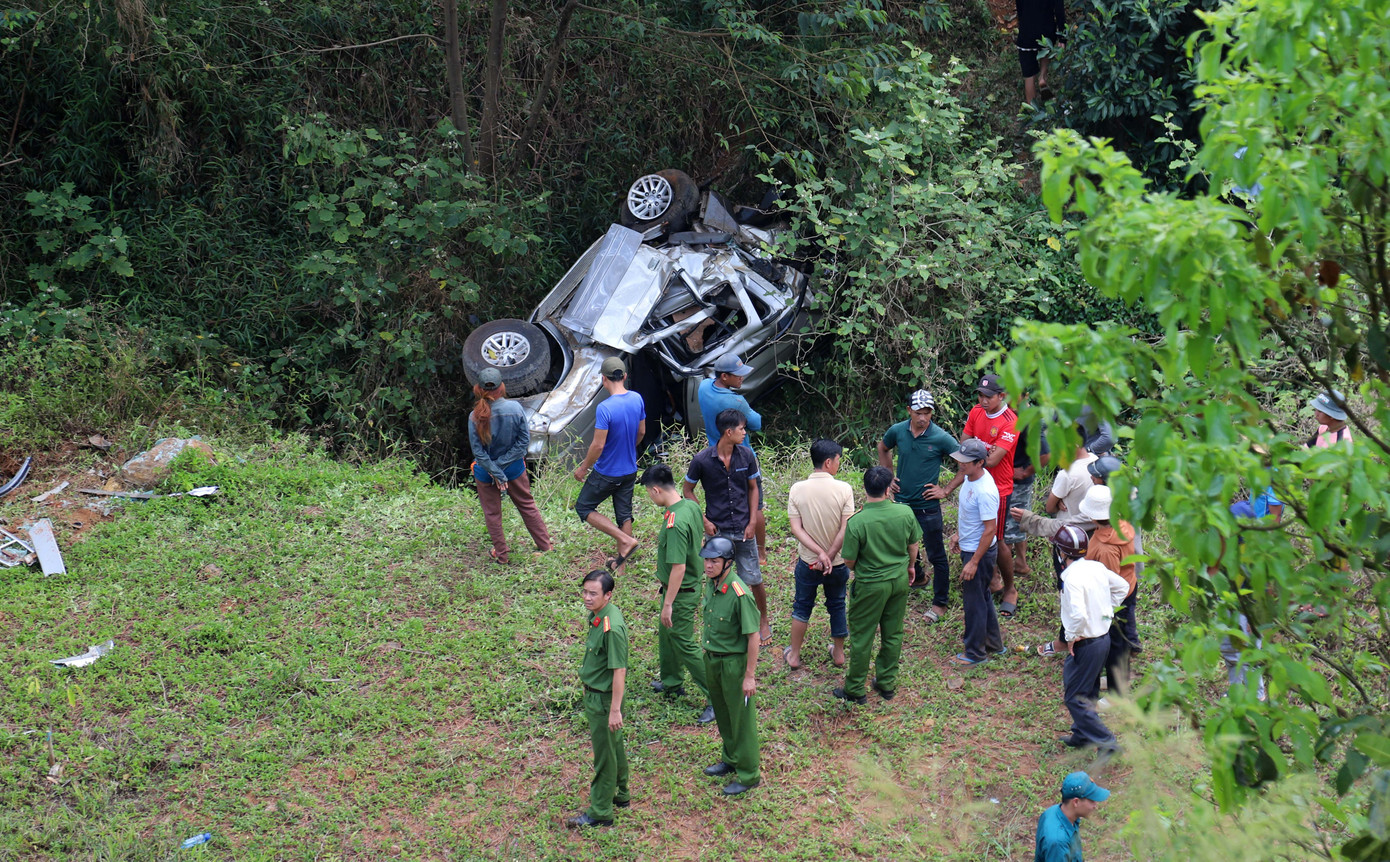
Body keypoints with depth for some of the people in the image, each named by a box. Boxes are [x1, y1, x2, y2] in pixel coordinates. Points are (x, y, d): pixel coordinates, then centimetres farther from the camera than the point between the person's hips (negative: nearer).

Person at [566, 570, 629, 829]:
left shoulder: (612, 627, -28)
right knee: (614, 745, 23)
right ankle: (620, 794, 40)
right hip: (593, 692, 9)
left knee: (604, 752, 3)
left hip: (604, 697, -9)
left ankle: (600, 812, 15)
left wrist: (615, 709, -24)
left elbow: (619, 671, -26)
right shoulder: (596, 615, 0)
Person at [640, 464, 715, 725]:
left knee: (684, 644, 1)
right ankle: (672, 682, 44)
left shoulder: (675, 523, -30)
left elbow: (679, 568, -29)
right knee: (666, 634, 25)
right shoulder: (692, 506, -2)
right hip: (693, 584, 10)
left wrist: (668, 604, -23)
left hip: (681, 592, -10)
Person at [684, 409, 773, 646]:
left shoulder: (746, 455, -5)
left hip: (743, 529, 2)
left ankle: (764, 621, 29)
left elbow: (753, 488, 6)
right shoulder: (702, 460, -13)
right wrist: (704, 521, -7)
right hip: (717, 529, -1)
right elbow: (687, 491, 0)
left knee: (754, 579, 7)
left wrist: (752, 522, -2)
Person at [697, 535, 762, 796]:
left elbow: (753, 636, -23)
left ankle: (748, 775, 20)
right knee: (722, 714, 24)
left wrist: (749, 676, -20)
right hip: (712, 658, 8)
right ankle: (730, 759, 44)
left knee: (741, 718, 6)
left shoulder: (739, 593, -28)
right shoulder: (710, 582, -3)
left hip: (734, 662, -8)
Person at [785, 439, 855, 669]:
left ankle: (794, 655, 28)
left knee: (802, 606, 19)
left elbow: (796, 528, -14)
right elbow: (845, 530, -20)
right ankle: (838, 653, 34)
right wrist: (829, 556, -14)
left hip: (808, 562, 1)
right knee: (837, 605, 21)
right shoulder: (844, 489, -17)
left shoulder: (797, 489, -12)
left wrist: (819, 553, -16)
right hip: (837, 562, -1)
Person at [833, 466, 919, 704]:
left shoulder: (857, 522, -26)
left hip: (870, 584, -4)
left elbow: (849, 561, -16)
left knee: (861, 637, 11)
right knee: (893, 634, 19)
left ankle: (855, 690, 22)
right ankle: (887, 684, 31)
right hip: (899, 580, 4)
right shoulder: (905, 513, -14)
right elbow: (913, 546, 2)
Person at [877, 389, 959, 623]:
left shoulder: (940, 437, -17)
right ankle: (917, 577, 49)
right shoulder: (897, 431, -6)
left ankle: (939, 602, 15)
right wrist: (888, 477, 8)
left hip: (927, 506, -5)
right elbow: (883, 448, 17)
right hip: (901, 501, 5)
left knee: (936, 555, 2)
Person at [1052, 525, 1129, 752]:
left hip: (1085, 644, -9)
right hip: (1104, 637, 9)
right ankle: (1081, 735, 36)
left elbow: (1078, 614, -34)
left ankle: (1106, 743, -1)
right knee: (1088, 692, 23)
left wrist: (1071, 636, -18)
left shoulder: (1072, 577, -24)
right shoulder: (1097, 567, 2)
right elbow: (1122, 586, 16)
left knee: (1074, 697, 2)